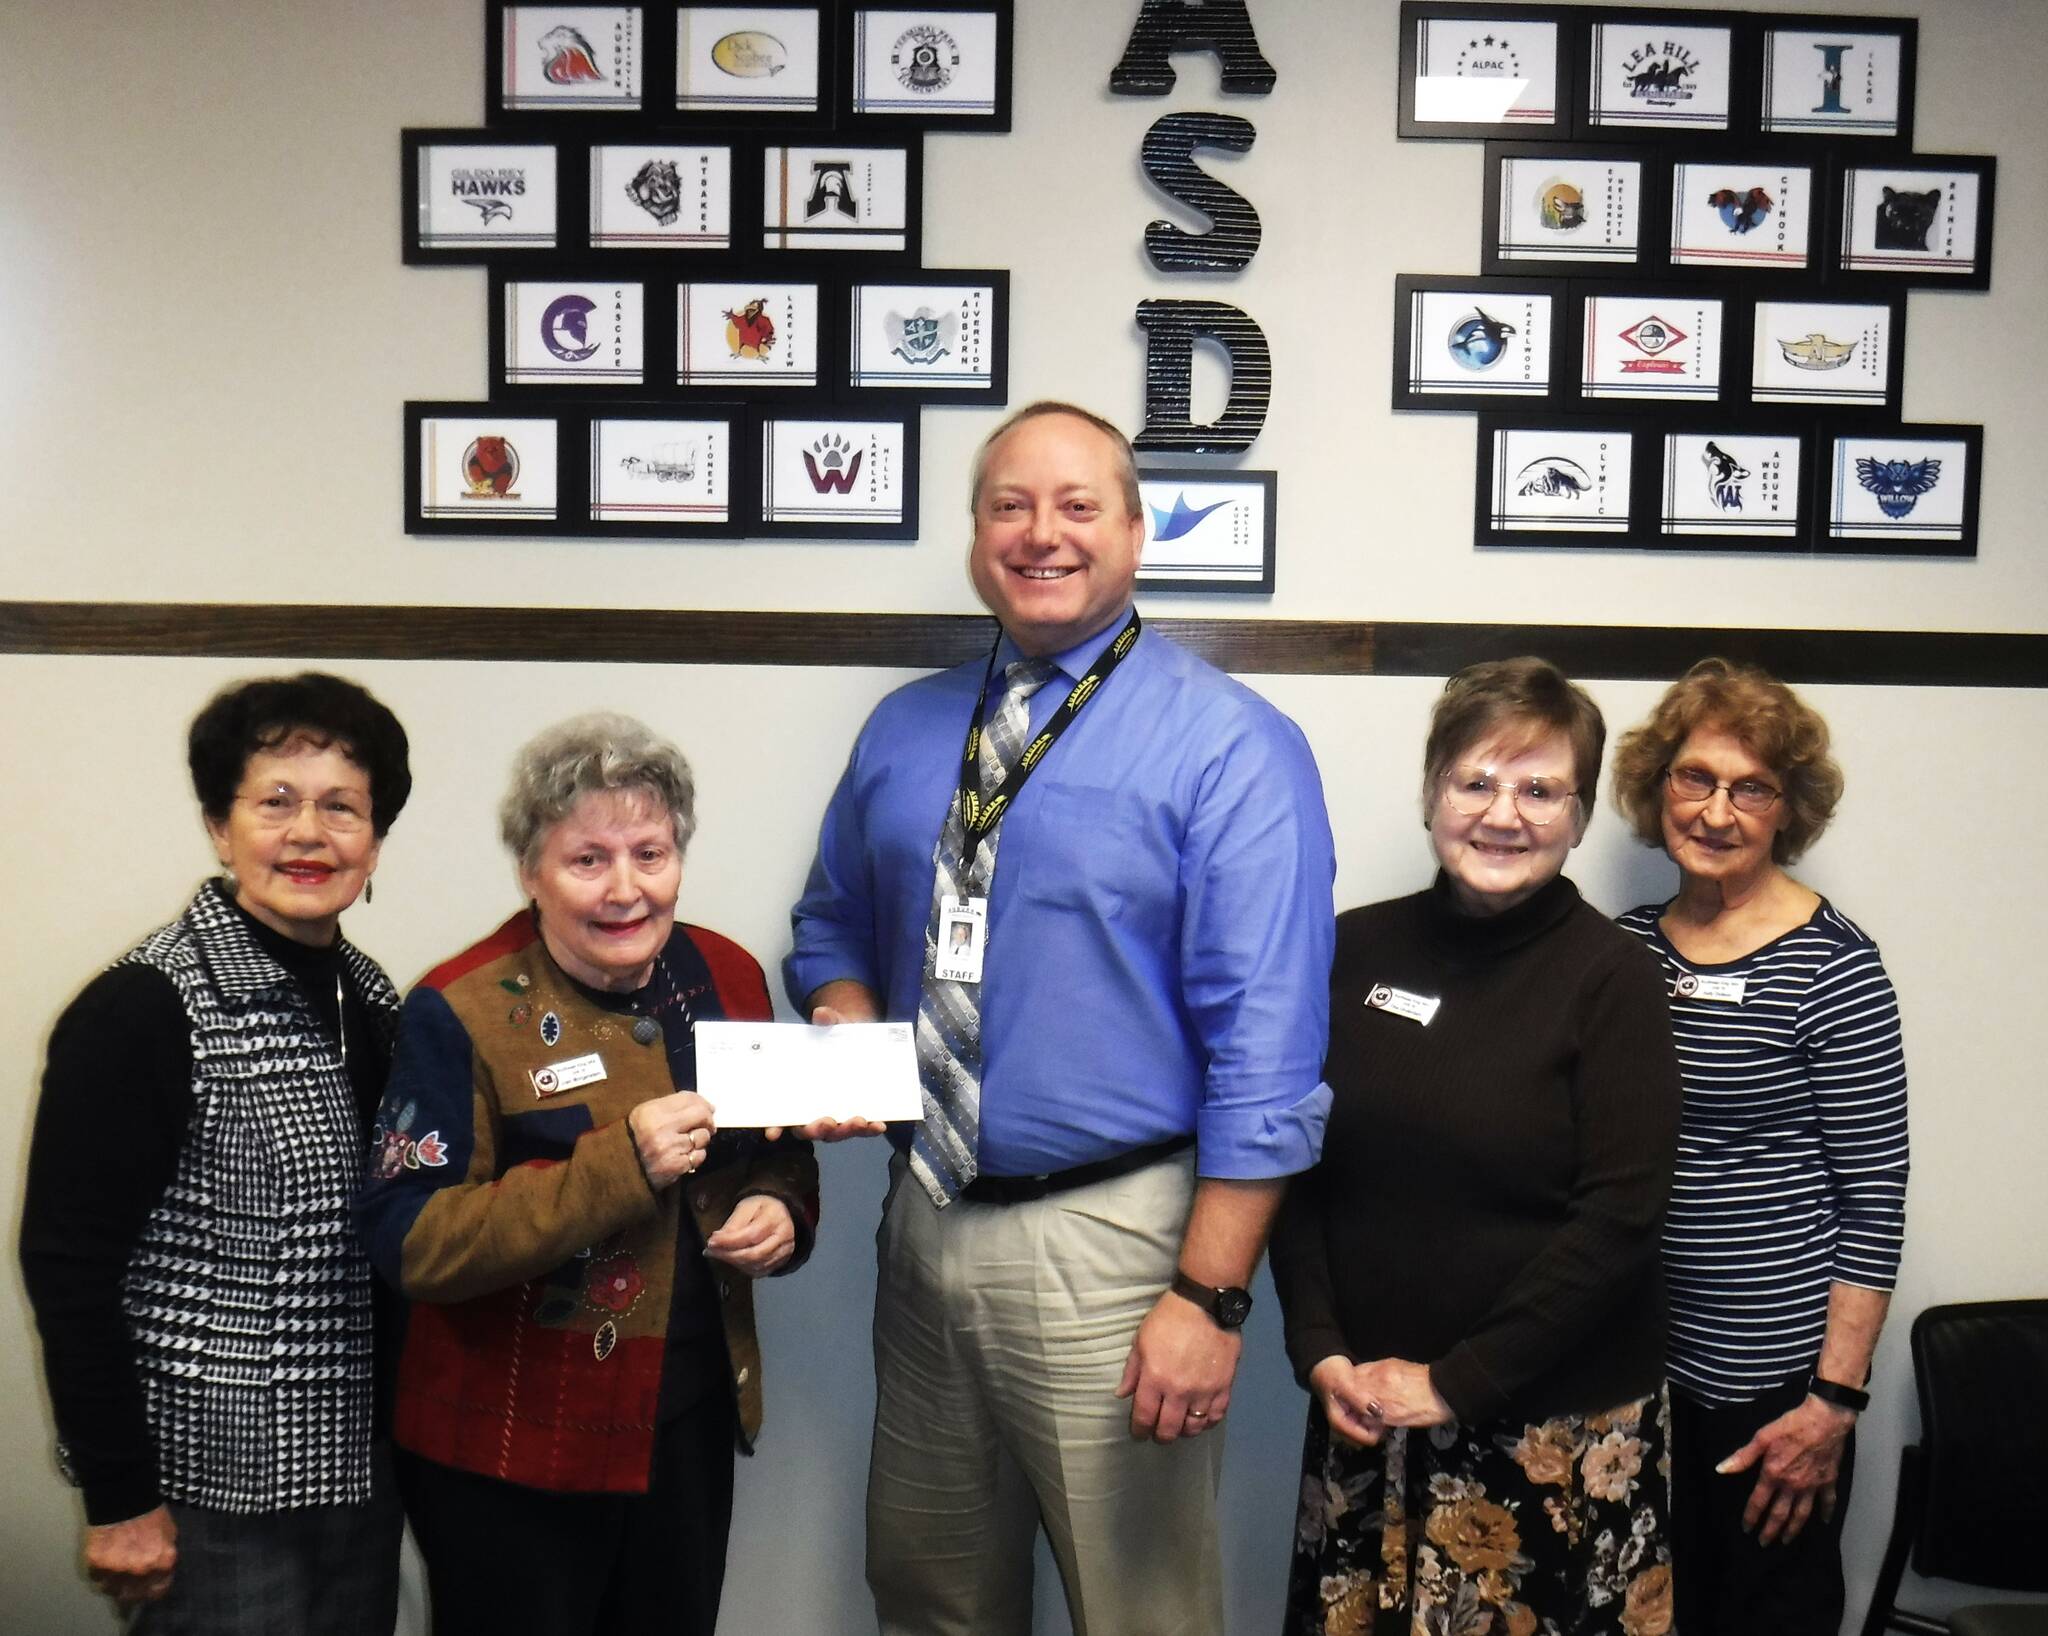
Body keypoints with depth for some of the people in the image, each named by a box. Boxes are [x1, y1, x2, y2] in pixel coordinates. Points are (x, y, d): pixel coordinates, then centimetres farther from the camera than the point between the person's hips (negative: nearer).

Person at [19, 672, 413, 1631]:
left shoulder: (372, 1001, 5)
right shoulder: (143, 1011, -15)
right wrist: (118, 1499, -13)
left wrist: (397, 1433, 10)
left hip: (361, 1470, 7)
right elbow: (68, 1264, -15)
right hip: (216, 1492, -6)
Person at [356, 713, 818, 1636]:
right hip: (509, 1453, -5)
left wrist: (782, 1212, -9)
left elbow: (779, 1149, 14)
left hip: (694, 1425, 5)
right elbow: (409, 1243, -21)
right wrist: (618, 1165, -30)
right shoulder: (461, 1014, -15)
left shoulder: (726, 977, 1)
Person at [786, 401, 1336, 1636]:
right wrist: (847, 1038, -3)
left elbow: (1265, 1048, -15)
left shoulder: (1231, 745, -11)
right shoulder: (905, 732, 8)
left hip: (1108, 1247, -5)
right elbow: (835, 930, 20)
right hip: (924, 1221, 6)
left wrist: (1210, 1295, -19)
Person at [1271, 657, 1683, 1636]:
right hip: (1364, 1411, 3)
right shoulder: (1354, 950, 1)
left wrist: (1456, 1384, -13)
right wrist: (1319, 1351, -5)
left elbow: (1619, 1216, -12)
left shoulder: (1611, 977, -8)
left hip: (1561, 1425, -3)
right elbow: (1295, 1163, 5)